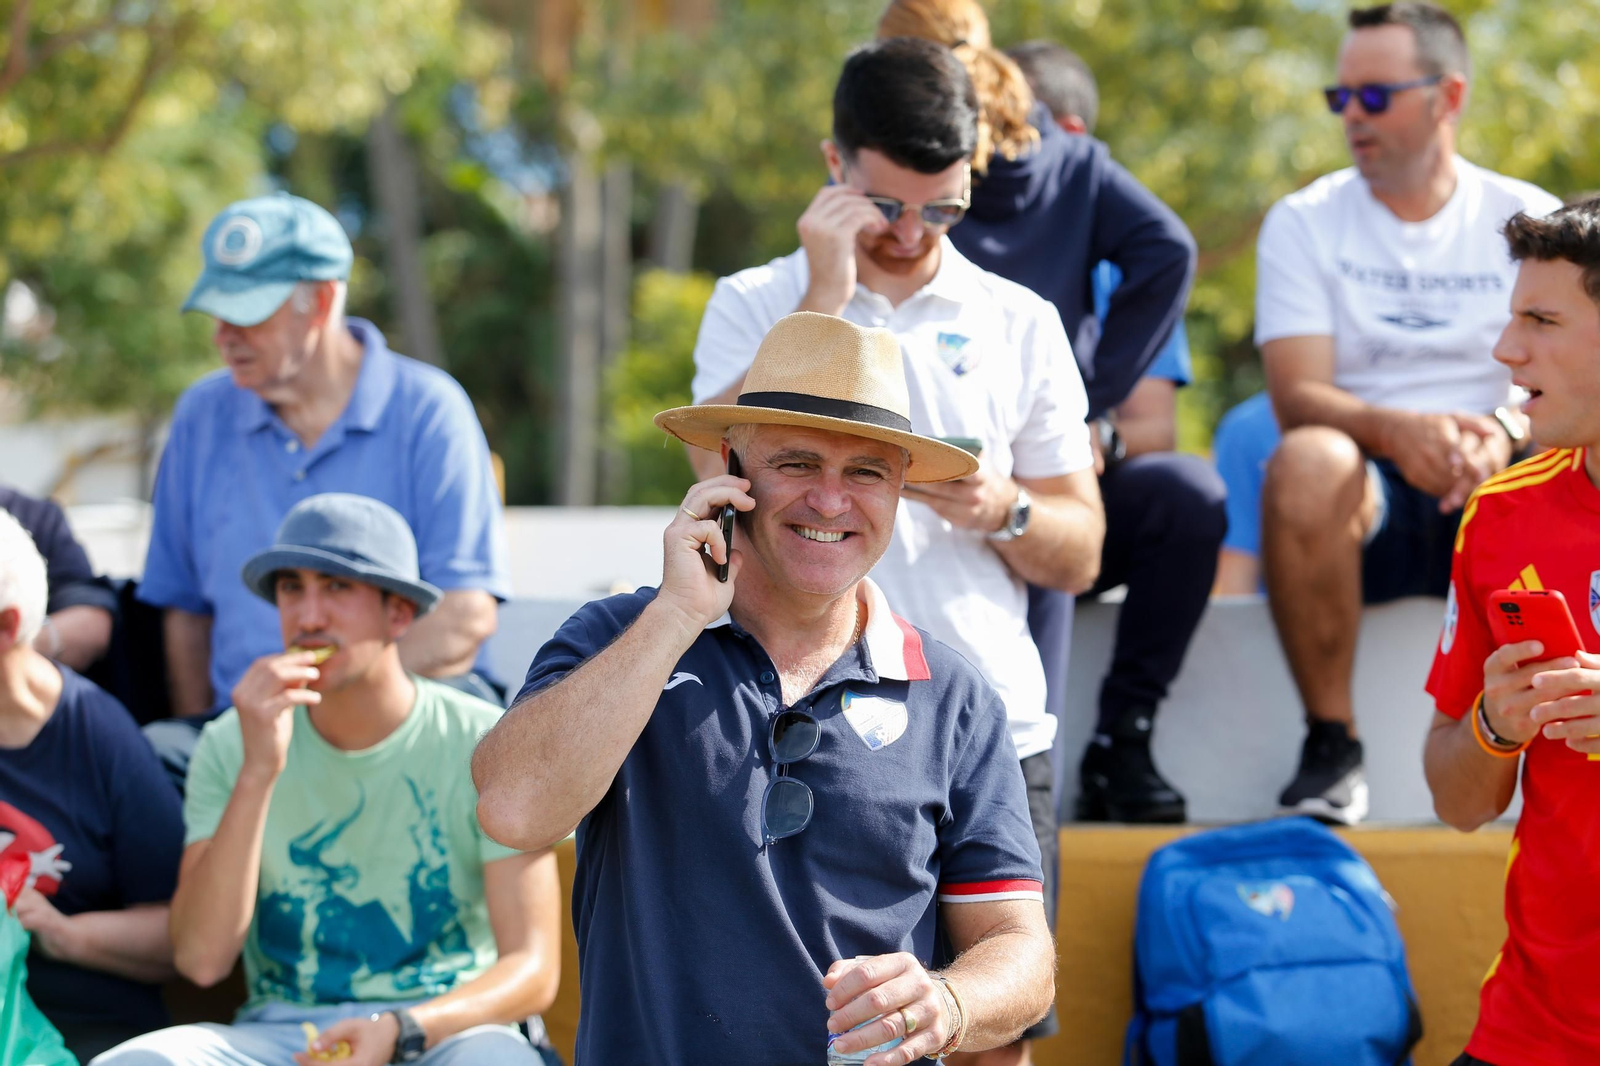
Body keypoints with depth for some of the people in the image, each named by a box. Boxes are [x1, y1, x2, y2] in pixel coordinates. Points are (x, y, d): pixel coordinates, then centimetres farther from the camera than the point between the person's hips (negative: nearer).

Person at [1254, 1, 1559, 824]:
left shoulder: (1528, 220, 9)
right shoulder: (1304, 223, 6)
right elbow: (1297, 397, -7)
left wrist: (1506, 434, -26)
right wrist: (1398, 431, -29)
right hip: (1371, 503, -1)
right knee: (1307, 463, -37)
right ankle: (1331, 748, -26)